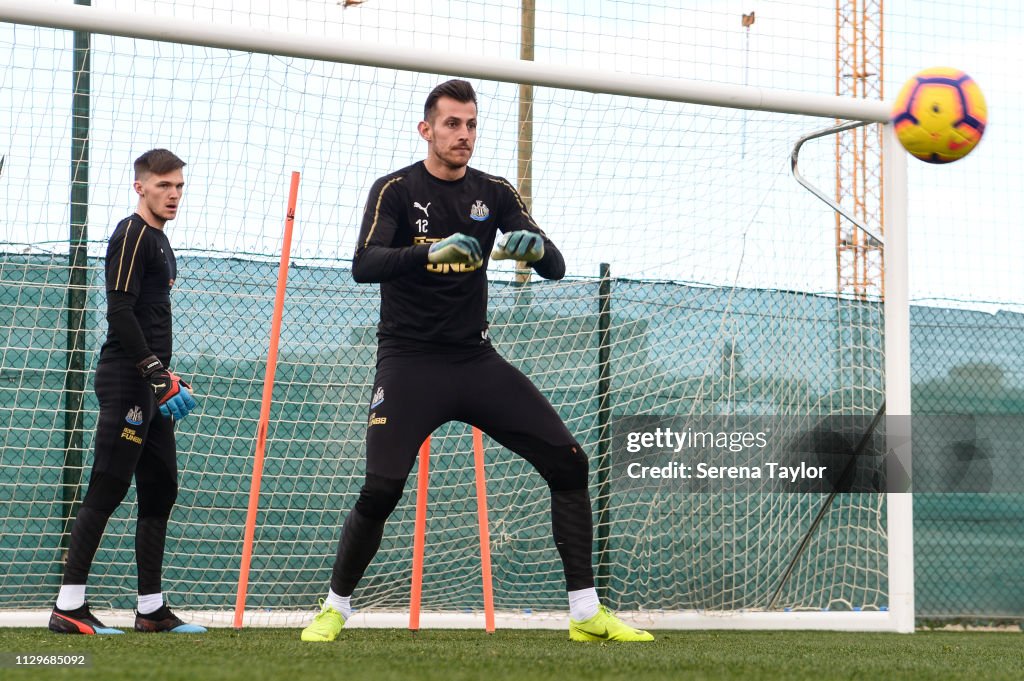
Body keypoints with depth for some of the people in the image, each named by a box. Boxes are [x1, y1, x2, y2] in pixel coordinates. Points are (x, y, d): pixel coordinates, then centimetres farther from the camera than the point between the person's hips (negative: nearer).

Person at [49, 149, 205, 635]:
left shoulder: (159, 240, 21)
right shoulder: (132, 234, -9)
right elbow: (119, 313, -18)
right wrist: (157, 375, -21)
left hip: (149, 385, 10)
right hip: (124, 381, -10)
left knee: (161, 489, 10)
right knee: (107, 490, -11)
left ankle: (151, 609, 15)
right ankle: (68, 608, -11)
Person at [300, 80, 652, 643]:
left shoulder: (494, 193, 8)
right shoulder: (396, 190, -4)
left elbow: (555, 268, 1)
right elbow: (363, 265, -20)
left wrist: (537, 248, -23)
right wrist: (430, 253, -37)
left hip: (476, 360, 4)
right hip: (409, 363, -4)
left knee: (568, 463, -6)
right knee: (380, 490, -18)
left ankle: (586, 613, 1)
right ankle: (334, 609, 5)